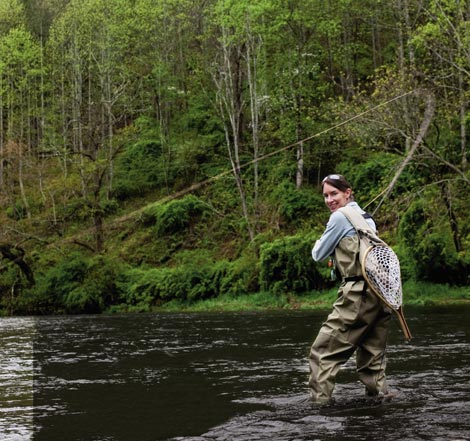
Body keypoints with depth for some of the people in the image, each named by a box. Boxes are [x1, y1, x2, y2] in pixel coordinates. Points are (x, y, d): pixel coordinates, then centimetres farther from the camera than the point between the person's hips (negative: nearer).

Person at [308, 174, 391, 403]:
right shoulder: (366, 217, 18)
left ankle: (319, 402, -7)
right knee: (372, 360, 14)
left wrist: (322, 241, 21)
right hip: (381, 293, 8)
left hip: (358, 295, -8)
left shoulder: (340, 216, -5)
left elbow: (318, 254, 3)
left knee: (322, 352, -4)